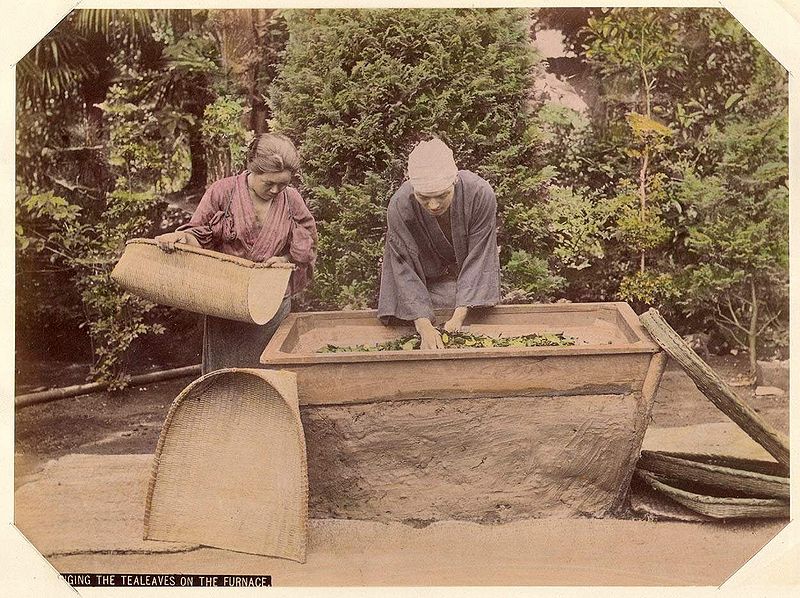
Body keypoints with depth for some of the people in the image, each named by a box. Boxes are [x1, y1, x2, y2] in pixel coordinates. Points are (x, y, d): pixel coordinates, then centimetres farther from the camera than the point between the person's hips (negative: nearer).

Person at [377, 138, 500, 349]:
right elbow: (406, 269, -27)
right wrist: (424, 326, -38)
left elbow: (478, 259, -25)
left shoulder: (480, 194, -30)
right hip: (427, 282, -1)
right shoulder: (400, 206, -30)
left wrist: (459, 316, -33)